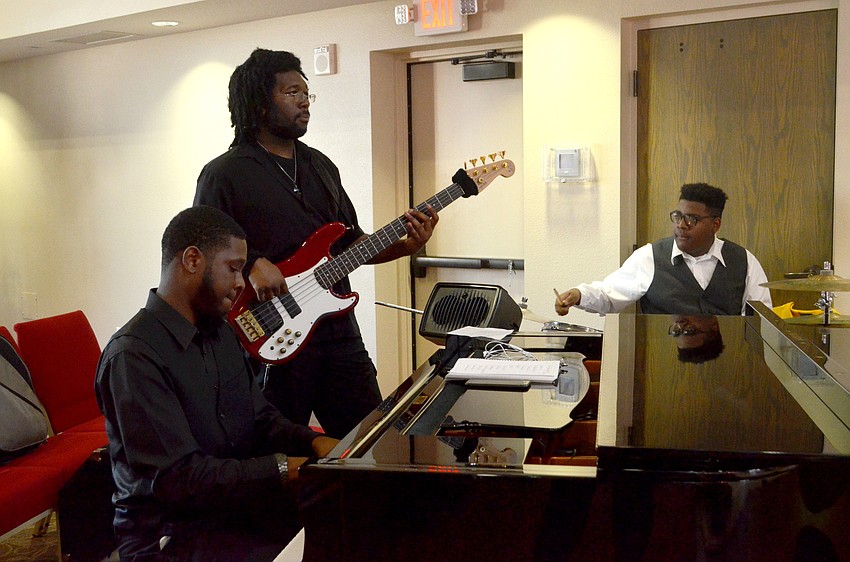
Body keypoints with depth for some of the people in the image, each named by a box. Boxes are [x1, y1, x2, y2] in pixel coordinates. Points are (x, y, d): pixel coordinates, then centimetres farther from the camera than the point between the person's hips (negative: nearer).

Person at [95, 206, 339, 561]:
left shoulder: (220, 332, 10)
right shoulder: (132, 356, -20)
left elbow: (261, 419, 12)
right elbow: (178, 477, -24)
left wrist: (315, 443, -7)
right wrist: (284, 469, -26)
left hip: (239, 502, 8)